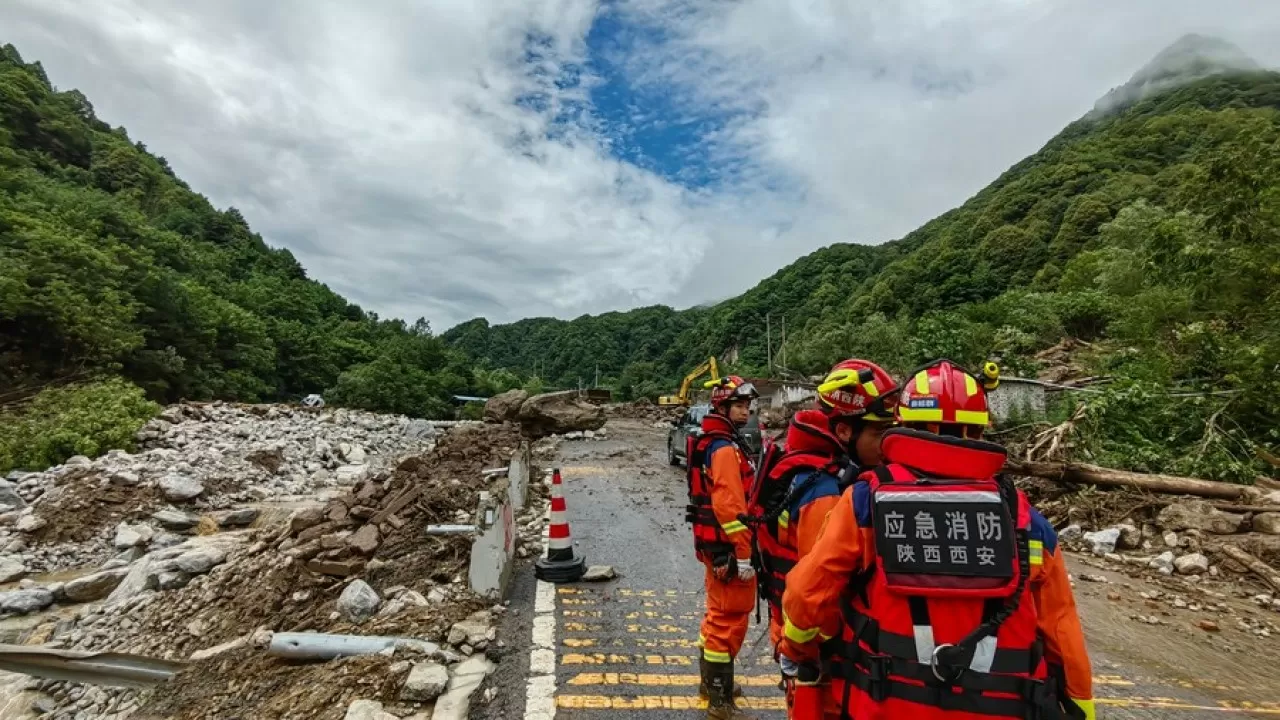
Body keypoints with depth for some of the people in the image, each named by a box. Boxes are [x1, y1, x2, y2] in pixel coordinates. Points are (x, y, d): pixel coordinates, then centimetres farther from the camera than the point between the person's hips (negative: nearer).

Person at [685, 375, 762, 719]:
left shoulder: (712, 442, 13)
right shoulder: (726, 448, -20)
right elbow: (730, 506, -26)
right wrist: (743, 554, -23)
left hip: (713, 542, 11)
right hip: (727, 546, -10)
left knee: (718, 613, 22)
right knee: (730, 619, 0)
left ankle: (711, 681, 37)